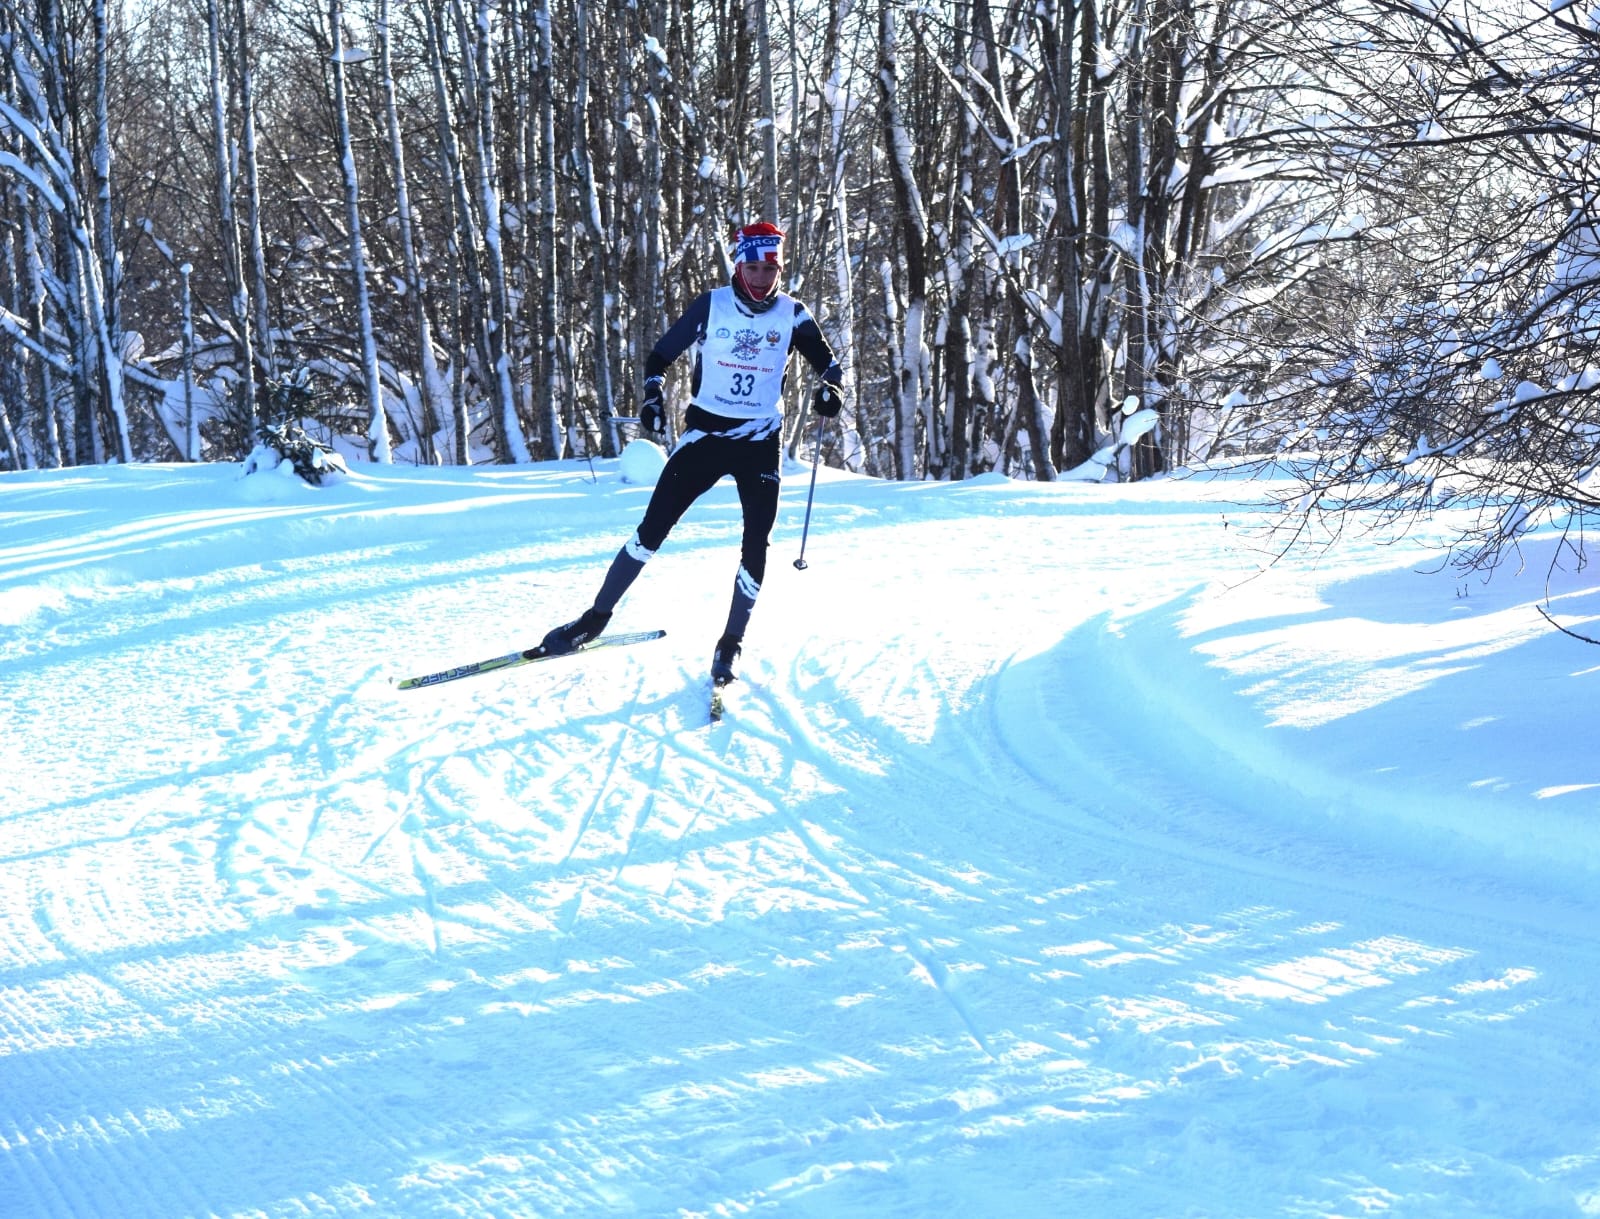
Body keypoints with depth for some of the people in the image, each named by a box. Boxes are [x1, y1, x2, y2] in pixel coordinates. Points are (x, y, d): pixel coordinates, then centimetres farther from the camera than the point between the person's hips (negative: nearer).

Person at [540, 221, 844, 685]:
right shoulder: (711, 305, -4)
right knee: (654, 525, -5)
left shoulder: (792, 315, -3)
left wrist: (830, 390, -16)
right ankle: (596, 617, 5)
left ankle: (730, 645, 6)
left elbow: (828, 363, 6)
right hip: (705, 431, -1)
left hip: (760, 441, 1)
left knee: (756, 543, -7)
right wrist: (653, 397, -13)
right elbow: (661, 355, 3)